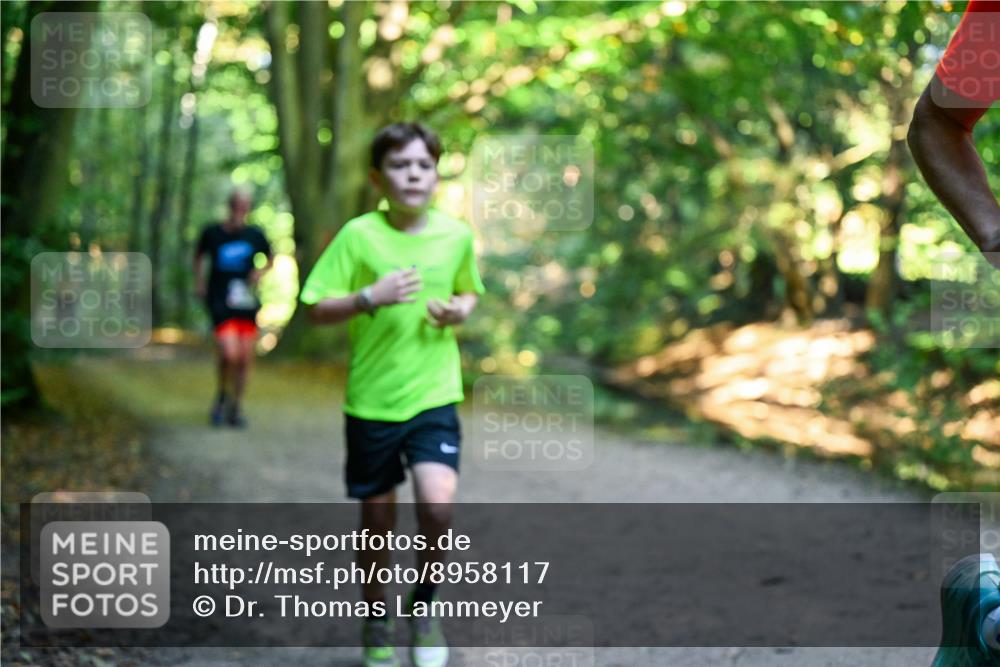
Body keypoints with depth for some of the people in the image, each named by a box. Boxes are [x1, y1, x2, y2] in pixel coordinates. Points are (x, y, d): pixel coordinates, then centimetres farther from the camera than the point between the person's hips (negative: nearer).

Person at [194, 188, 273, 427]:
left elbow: (269, 258, 20)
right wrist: (199, 284, 9)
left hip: (246, 301, 3)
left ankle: (235, 407, 22)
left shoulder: (255, 235, 3)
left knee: (245, 358, 4)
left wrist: (261, 271, 0)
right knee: (229, 354, -19)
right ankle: (223, 395, 9)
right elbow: (199, 256, 18)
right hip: (220, 302, -3)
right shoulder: (212, 233, -1)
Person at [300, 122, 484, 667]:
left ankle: (425, 602, 7)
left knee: (437, 502, -19)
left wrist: (460, 310, -3)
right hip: (372, 399, -1)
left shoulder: (457, 235, 1)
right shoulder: (359, 235, -8)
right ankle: (376, 618, 31)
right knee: (378, 518, 8)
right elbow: (316, 310, -7)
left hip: (434, 395, 1)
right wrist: (370, 297, -23)